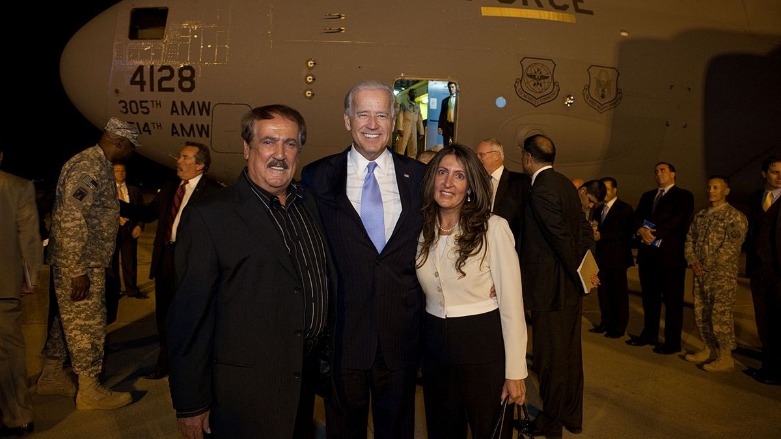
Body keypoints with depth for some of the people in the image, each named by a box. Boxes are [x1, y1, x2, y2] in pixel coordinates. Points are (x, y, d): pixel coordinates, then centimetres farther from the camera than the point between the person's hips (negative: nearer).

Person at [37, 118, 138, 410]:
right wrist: (79, 271, -25)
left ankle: (50, 377, 34)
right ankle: (89, 391, 12)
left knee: (67, 321, 19)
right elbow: (72, 219, -25)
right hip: (79, 265, -10)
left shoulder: (97, 164, 12)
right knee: (88, 326, 0)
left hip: (83, 262, 10)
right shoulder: (89, 166, -20)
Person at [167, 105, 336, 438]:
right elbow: (190, 314, -14)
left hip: (308, 381, 6)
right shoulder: (209, 216, -14)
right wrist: (191, 404, -11)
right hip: (246, 392, -6)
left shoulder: (309, 203, 5)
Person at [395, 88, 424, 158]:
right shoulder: (404, 104, 2)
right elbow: (400, 116, -6)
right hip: (405, 128, -5)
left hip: (414, 129, 5)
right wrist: (400, 128, -16)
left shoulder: (417, 106, 17)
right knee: (401, 146, -9)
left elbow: (420, 119, 16)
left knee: (413, 148, 6)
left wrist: (420, 131, 10)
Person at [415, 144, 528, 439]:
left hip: (485, 350, -4)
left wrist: (515, 372, -12)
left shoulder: (493, 229, -13)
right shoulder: (421, 231, 2)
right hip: (436, 348, 4)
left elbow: (511, 304, -13)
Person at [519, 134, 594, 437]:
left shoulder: (541, 190, -19)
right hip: (571, 286, 9)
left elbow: (562, 238, -22)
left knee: (550, 358, 5)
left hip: (551, 287, -9)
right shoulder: (566, 184, 10)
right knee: (570, 352, 19)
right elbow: (584, 229, 11)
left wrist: (580, 274, -11)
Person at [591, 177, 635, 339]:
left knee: (619, 292, 1)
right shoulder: (599, 209, 16)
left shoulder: (624, 208, -6)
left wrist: (602, 235, -22)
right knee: (603, 291, 10)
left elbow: (626, 232, -16)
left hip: (617, 257, -6)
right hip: (602, 257, 7)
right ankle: (606, 323, 21)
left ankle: (619, 327, 9)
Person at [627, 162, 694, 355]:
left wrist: (654, 233, -19)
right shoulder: (647, 196, 19)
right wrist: (641, 230, -14)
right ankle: (649, 334, 24)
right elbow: (637, 217, 7)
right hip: (648, 254, 6)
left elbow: (678, 220, -13)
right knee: (649, 297, 13)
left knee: (672, 300, -1)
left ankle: (672, 342, 6)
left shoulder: (683, 196, 1)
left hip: (670, 254, -6)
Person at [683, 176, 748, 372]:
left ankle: (725, 358, 7)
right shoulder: (700, 216, 14)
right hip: (700, 275, 7)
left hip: (723, 275, -7)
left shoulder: (735, 216, -7)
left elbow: (731, 246, -16)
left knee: (720, 316, -4)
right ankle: (709, 349, 27)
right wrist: (693, 262, -3)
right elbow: (689, 240, 13)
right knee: (701, 314, 12)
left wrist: (708, 266, -16)